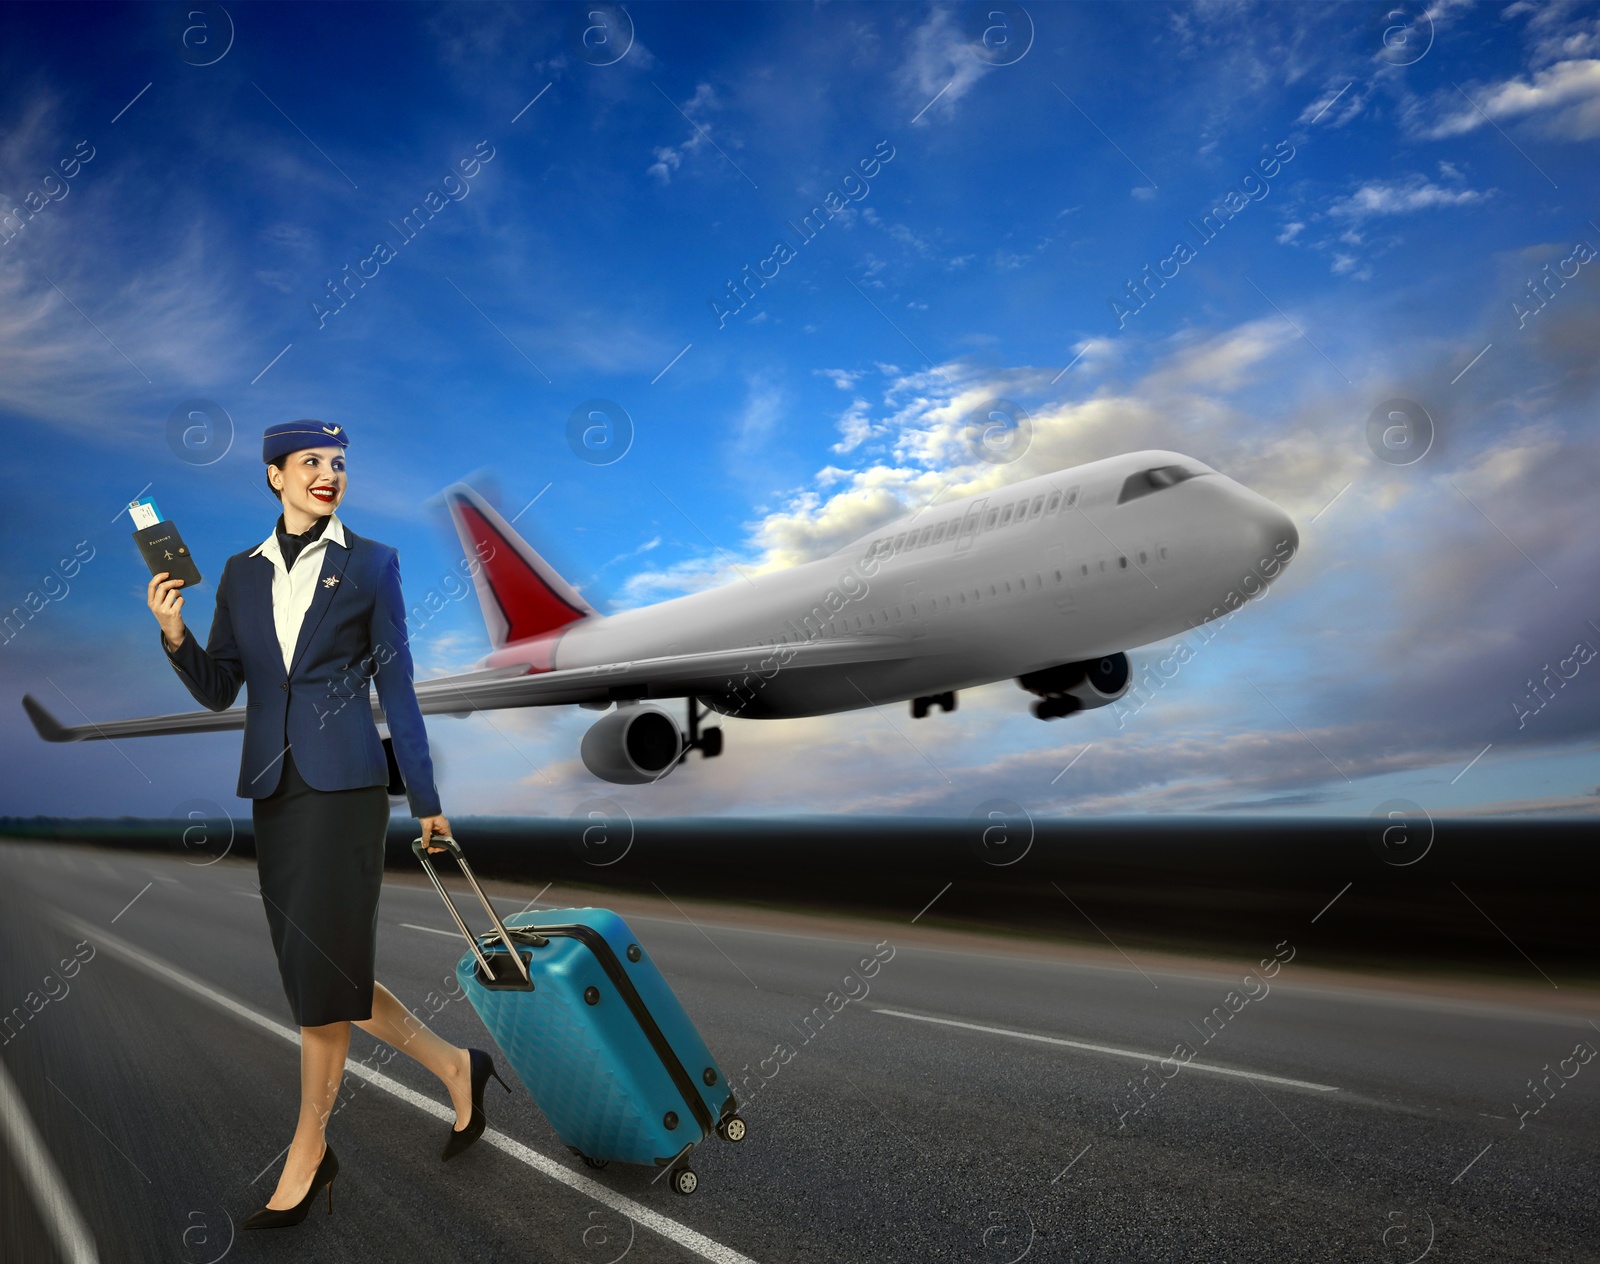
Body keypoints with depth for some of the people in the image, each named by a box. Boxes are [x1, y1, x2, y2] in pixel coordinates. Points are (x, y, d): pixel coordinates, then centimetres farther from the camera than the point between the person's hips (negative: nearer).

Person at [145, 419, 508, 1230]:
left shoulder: (371, 564, 0)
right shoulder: (242, 573, 11)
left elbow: (396, 686, 0)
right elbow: (218, 691, 11)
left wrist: (425, 798, 0)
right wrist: (174, 637, -8)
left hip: (345, 783, -5)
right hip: (274, 789, 5)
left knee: (322, 977, -2)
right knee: (324, 977, 9)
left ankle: (308, 1151, 18)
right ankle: (454, 1067, 28)